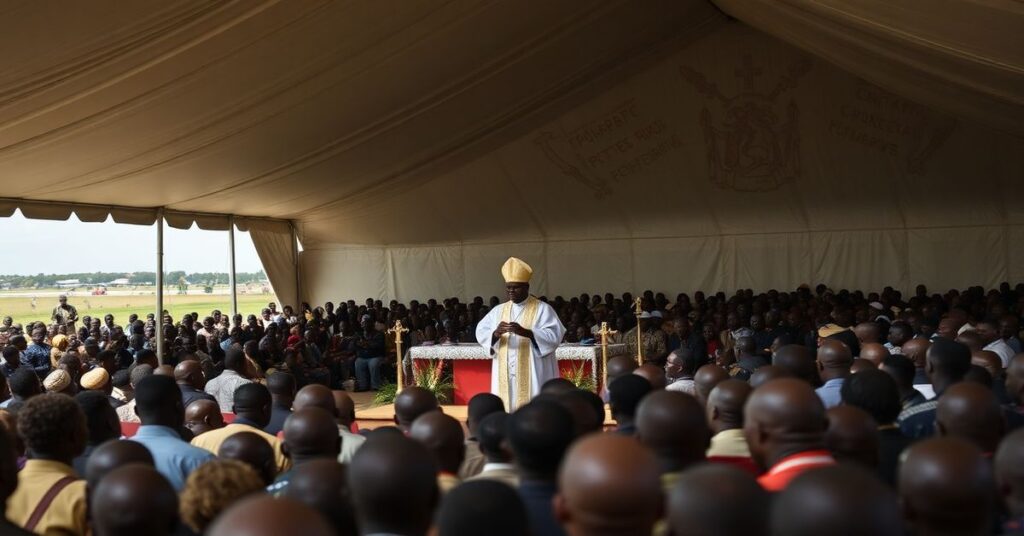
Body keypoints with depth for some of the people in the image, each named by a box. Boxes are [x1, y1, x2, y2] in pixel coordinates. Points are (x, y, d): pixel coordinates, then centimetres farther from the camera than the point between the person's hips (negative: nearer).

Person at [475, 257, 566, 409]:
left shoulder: (543, 309, 0)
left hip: (533, 376, -4)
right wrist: (495, 334, -18)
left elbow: (554, 335, -12)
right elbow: (481, 333, 4)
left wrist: (525, 332, -25)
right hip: (505, 376, 4)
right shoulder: (498, 310, 14)